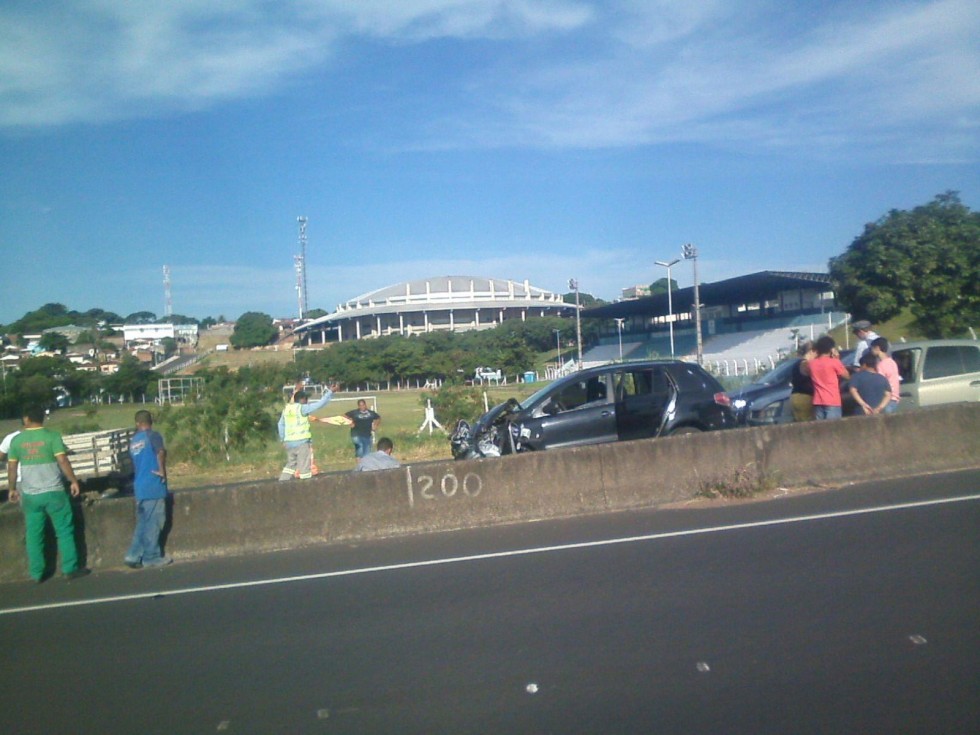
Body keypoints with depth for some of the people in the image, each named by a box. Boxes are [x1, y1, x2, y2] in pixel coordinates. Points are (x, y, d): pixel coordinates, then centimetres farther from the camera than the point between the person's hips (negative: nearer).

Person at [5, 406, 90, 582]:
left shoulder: (16, 440, 3)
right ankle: (70, 569, 5)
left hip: (29, 494, 3)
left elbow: (12, 468, 7)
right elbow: (62, 461, -12)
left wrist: (12, 489, 19)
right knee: (64, 531, 5)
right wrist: (74, 481, -3)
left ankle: (37, 573, 17)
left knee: (34, 535, 12)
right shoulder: (52, 436, -7)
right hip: (53, 492, -3)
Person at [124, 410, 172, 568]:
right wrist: (162, 470, -16)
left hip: (139, 487, 7)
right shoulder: (153, 435, -6)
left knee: (143, 523, 15)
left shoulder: (133, 441, 14)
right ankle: (151, 557, 6)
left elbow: (134, 464, 21)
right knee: (153, 523, 0)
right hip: (153, 486, -7)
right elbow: (161, 451, -26)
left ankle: (134, 556, 14)